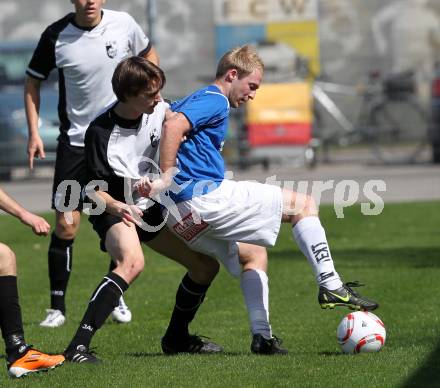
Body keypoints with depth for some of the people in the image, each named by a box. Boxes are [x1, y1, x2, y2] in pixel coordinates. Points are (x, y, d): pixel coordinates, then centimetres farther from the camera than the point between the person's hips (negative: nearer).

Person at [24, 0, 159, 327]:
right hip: (75, 140, -1)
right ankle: (57, 306, 2)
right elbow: (33, 81, 2)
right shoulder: (56, 36, -11)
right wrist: (34, 133, -4)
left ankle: (116, 298, 22)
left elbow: (149, 53, 14)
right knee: (66, 225, -7)